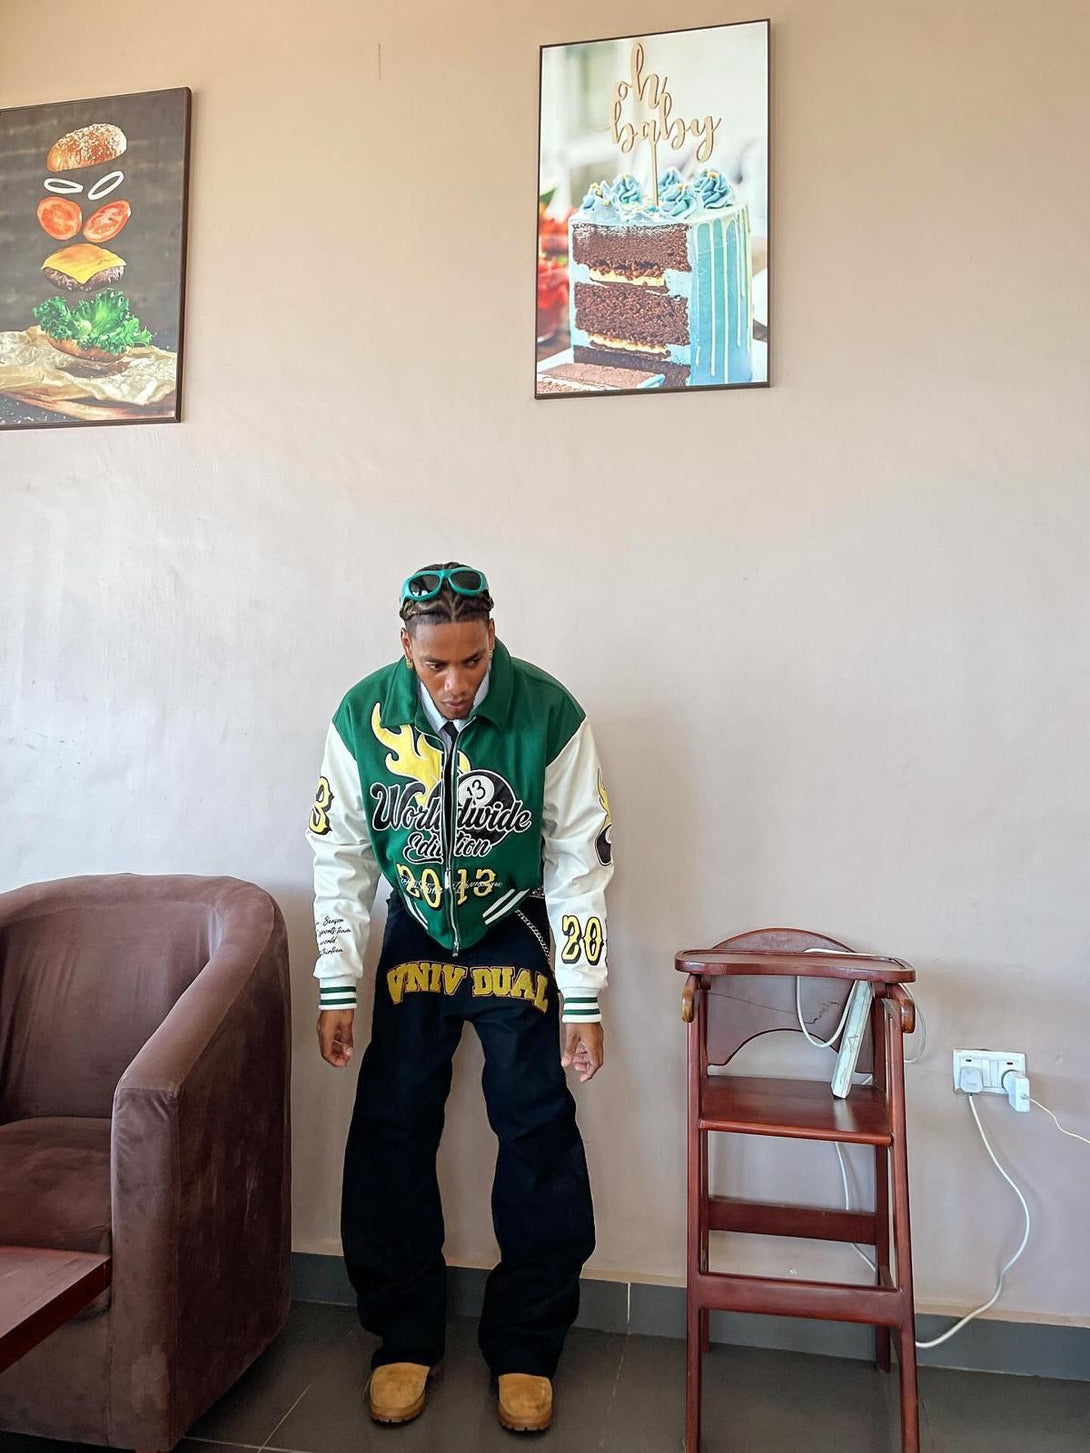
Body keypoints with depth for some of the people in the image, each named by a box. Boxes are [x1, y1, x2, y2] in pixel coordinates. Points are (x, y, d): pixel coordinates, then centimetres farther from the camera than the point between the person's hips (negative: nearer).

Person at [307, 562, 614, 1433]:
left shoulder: (549, 715, -22)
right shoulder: (363, 718, -17)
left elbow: (580, 863, -14)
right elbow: (342, 857, -6)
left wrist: (583, 1003, -12)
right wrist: (338, 990, -6)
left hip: (515, 936, -1)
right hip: (415, 936, 2)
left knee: (538, 1132, -1)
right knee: (391, 1132, 3)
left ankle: (527, 1349, 20)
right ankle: (406, 1340, 24)